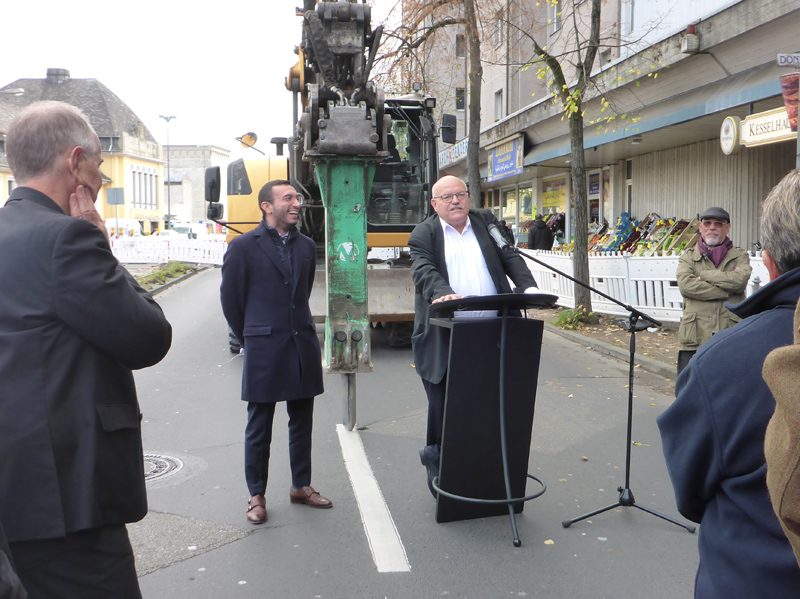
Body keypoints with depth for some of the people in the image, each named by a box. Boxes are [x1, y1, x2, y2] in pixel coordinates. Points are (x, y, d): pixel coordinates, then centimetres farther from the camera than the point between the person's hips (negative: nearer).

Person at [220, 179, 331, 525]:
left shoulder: (306, 246, 10)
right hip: (264, 351, -4)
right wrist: (250, 340, 6)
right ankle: (256, 495, 18)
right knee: (259, 426, 5)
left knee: (302, 421, 12)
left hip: (303, 347, 5)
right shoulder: (244, 247, -5)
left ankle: (301, 486, 27)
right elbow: (230, 299, 0)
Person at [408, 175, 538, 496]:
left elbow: (510, 258, 9)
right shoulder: (424, 234, 6)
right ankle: (439, 469, 18)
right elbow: (424, 270, -11)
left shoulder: (486, 222, 16)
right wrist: (441, 293, -32)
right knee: (443, 407, 3)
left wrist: (529, 287, -10)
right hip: (443, 338, -2)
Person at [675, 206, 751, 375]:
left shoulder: (740, 256, 14)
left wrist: (703, 275, -4)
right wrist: (727, 291, -8)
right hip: (694, 340, 0)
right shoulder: (688, 257, 14)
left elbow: (740, 279, -9)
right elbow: (685, 285, -7)